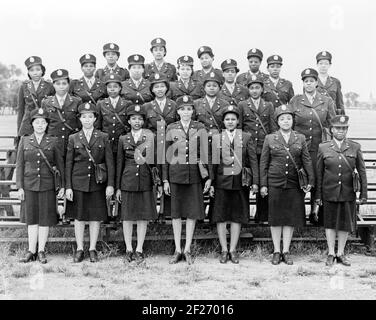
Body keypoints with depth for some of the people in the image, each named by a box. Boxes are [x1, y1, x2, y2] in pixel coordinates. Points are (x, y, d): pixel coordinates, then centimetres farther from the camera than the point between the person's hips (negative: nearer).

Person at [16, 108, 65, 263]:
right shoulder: (24, 141, 4)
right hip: (29, 185, 1)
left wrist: (63, 185, -1)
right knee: (31, 218, 6)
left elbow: (60, 164, 4)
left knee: (45, 219, 3)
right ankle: (31, 251, 14)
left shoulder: (53, 142, 3)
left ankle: (41, 251, 13)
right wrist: (20, 187, -2)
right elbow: (19, 165, 4)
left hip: (47, 185, -1)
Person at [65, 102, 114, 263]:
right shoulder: (73, 138, 5)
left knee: (96, 217, 5)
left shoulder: (103, 137, 3)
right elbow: (68, 164, 4)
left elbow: (109, 162, 1)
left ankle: (92, 249, 16)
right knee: (79, 217, 6)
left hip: (97, 183, 0)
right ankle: (79, 249, 17)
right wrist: (68, 187, -2)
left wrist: (110, 184, -5)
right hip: (78, 182, 1)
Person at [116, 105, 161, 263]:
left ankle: (139, 250, 13)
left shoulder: (151, 137, 5)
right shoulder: (123, 139, 7)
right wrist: (117, 187, 6)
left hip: (145, 181, 0)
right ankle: (128, 250, 15)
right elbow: (119, 164, 9)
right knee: (127, 216, 4)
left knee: (143, 217, 3)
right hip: (128, 181, 1)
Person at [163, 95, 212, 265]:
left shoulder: (200, 128, 3)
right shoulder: (171, 129, 3)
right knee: (176, 212, 5)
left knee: (193, 212, 4)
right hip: (176, 174, 0)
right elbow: (166, 155, 4)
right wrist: (165, 180, 0)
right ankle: (177, 250, 15)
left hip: (195, 174, 0)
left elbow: (206, 153, 3)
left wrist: (209, 177, -1)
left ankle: (187, 249, 15)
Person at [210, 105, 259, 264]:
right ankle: (224, 250, 13)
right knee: (220, 217, 2)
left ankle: (233, 250, 16)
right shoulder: (216, 138, 7)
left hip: (240, 183, 0)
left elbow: (253, 160, 4)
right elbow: (213, 162, 6)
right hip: (222, 182, 0)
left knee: (237, 217, 5)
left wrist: (255, 181, -4)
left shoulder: (246, 137, 6)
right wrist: (211, 183, 0)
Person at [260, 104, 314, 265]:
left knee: (291, 217, 5)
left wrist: (310, 181, -5)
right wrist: (263, 184, -1)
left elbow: (307, 161, 5)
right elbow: (263, 163, 4)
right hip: (275, 183, -1)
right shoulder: (269, 139, 4)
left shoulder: (300, 138, 7)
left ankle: (286, 251, 15)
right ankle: (276, 251, 14)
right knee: (275, 218, 3)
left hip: (294, 184, 1)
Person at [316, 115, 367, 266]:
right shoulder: (323, 148, -1)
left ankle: (341, 253, 24)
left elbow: (362, 172, 2)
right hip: (330, 193, -1)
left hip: (348, 193, 1)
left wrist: (363, 194, -1)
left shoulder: (355, 147, 0)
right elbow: (319, 173, 2)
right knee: (330, 223, 8)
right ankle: (331, 253, 21)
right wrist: (318, 195, 1)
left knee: (345, 224, 9)